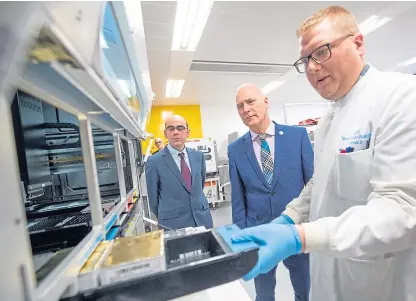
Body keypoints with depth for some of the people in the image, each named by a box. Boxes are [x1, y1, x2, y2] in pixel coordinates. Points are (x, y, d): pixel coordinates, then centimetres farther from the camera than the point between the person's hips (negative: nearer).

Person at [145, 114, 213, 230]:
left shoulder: (198, 156, 0)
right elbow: (153, 197, -1)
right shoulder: (154, 161, -11)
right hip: (173, 223, -3)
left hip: (202, 218, 4)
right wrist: (163, 219, 9)